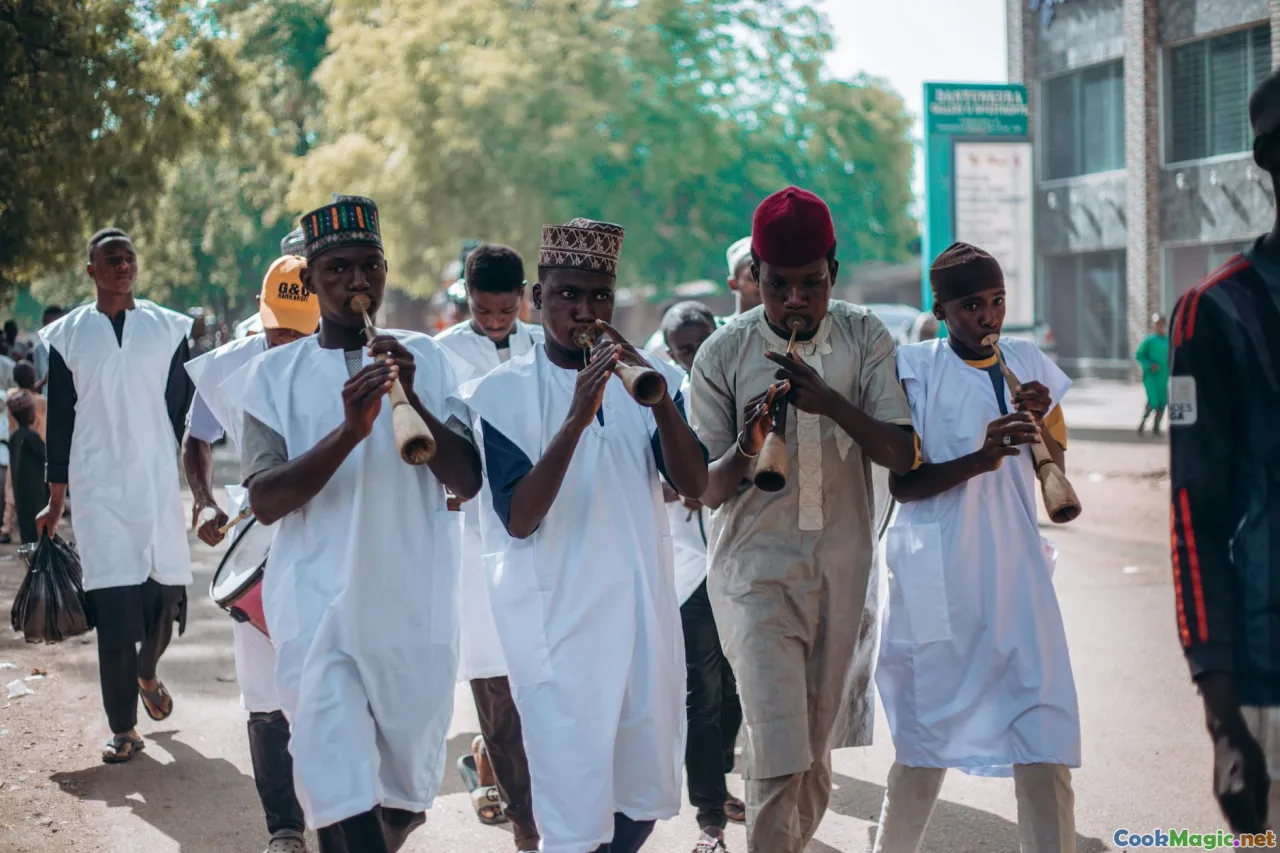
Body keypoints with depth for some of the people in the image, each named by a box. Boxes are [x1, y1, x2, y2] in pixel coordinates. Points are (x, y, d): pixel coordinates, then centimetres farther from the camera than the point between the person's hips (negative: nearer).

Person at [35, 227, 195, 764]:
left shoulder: (169, 328, 6)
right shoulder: (66, 335, 4)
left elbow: (186, 411, 8)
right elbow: (59, 421, 6)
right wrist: (55, 503, 6)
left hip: (159, 486, 1)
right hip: (98, 491, -1)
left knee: (167, 595, 3)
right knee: (113, 607, -7)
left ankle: (146, 670, 36)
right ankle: (122, 729, 2)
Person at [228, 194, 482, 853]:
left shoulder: (425, 359, 8)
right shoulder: (275, 374, 4)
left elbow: (468, 482, 0)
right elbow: (265, 502, -8)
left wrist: (411, 399, -15)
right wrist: (349, 429, -21)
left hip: (415, 607, 2)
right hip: (317, 607, -2)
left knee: (407, 791, 12)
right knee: (338, 787, -14)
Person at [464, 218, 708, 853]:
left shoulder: (647, 377, 7)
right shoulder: (499, 394, -4)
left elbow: (694, 484, -7)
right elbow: (519, 520, -15)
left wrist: (659, 398, -24)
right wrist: (576, 419, -27)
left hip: (646, 614, 4)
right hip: (558, 627, -4)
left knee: (648, 798, 14)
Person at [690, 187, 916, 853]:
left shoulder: (864, 338, 1)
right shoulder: (723, 353, -4)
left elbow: (903, 455, -8)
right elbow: (707, 491, -2)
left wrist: (830, 402, -24)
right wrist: (746, 447, -24)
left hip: (844, 569, 3)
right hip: (757, 572, -2)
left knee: (818, 751, 11)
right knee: (778, 754, -14)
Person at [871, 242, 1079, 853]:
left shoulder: (1028, 364, 9)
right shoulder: (914, 370, -3)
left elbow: (1056, 470, 17)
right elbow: (902, 484, -8)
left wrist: (1042, 422, -4)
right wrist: (977, 459, -22)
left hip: (1016, 567, 4)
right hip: (939, 574, -3)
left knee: (1043, 726, -4)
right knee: (929, 727, 4)